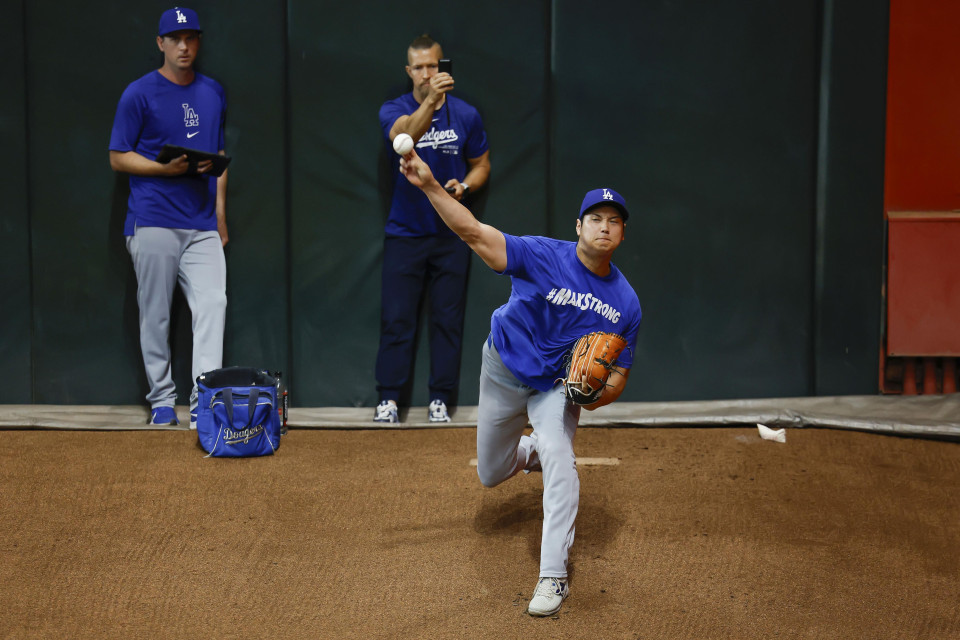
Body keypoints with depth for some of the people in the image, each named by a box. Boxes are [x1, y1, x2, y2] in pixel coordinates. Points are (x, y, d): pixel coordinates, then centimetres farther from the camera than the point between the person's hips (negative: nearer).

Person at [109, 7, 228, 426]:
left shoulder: (213, 93, 15)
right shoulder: (139, 94, -1)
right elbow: (118, 157, -1)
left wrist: (220, 209, 14)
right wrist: (166, 168, -16)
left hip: (202, 226, 4)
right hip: (153, 223, -4)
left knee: (212, 304, -11)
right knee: (155, 314, 1)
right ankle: (162, 401, 13)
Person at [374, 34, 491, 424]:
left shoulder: (465, 115, 0)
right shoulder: (394, 111, -6)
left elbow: (481, 165, 11)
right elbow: (406, 134, -30)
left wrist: (464, 187, -11)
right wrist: (430, 101, -48)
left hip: (451, 234, 1)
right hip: (404, 234, -1)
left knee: (448, 318, 4)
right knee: (396, 318, -1)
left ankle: (439, 399, 12)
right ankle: (388, 398, 6)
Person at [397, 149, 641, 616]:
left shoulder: (626, 302, -13)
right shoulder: (544, 257, -25)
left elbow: (619, 375, -4)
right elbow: (473, 232, -36)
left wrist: (599, 392, -28)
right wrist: (429, 186, -51)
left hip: (557, 385, 0)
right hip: (504, 371, 0)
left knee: (557, 454, -29)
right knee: (490, 475, 14)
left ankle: (553, 576, -25)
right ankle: (532, 451, 52)